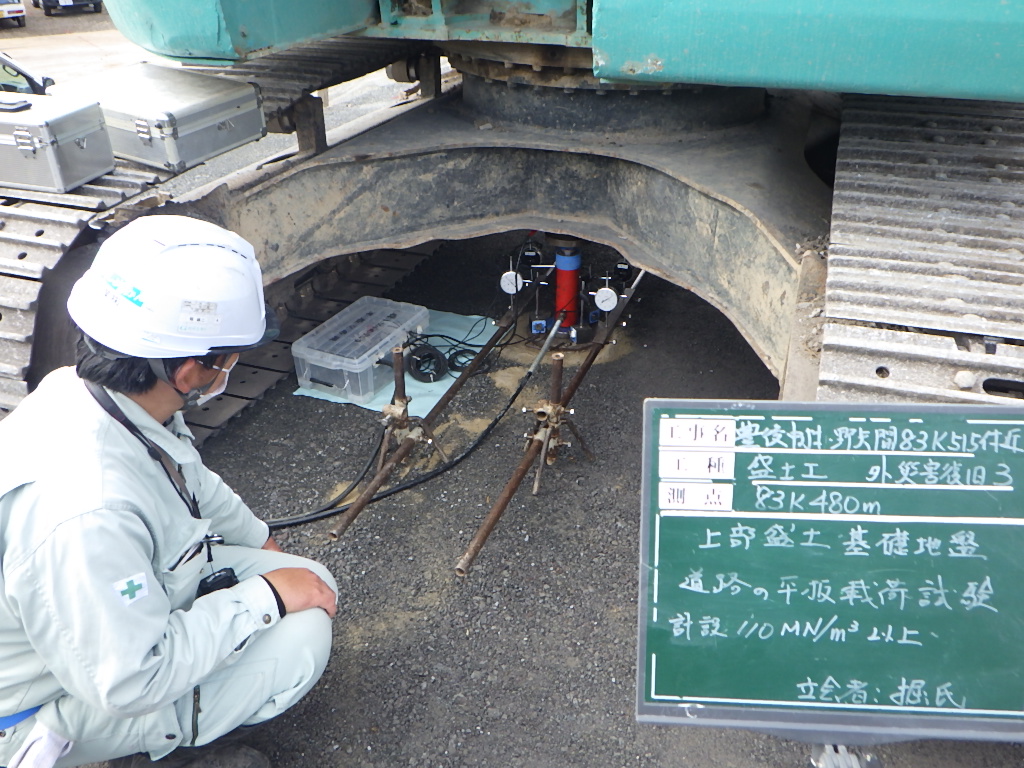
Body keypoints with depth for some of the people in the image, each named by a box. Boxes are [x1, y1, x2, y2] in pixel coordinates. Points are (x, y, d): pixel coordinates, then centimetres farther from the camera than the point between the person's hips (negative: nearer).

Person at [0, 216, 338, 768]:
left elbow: (190, 478, 9)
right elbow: (130, 683, -31)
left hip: (125, 596, 8)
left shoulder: (90, 391, -13)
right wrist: (264, 596, -23)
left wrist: (261, 543, 18)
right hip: (56, 697, -8)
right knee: (297, 638, -19)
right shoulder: (85, 514, -42)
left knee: (310, 587, 1)